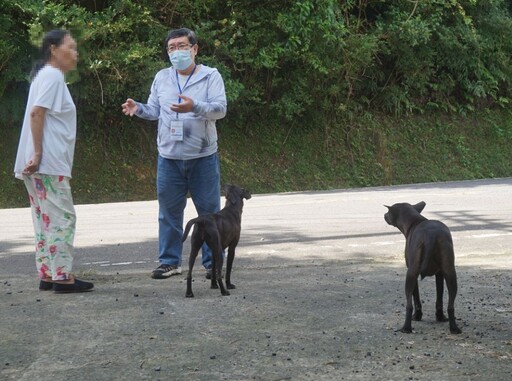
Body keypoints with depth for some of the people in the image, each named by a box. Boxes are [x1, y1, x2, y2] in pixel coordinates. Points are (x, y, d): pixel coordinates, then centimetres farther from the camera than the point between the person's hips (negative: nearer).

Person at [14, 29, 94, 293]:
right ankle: (62, 276, -6)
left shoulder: (48, 76, 19)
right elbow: (37, 113, -20)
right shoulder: (52, 75, -11)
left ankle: (47, 274, 14)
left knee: (46, 218, 11)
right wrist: (38, 154, -21)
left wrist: (37, 155, 13)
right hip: (49, 162, -10)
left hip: (42, 163, 10)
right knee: (62, 217, -7)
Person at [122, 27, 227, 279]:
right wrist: (138, 109, -8)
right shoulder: (161, 78, 10)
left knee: (209, 211, 3)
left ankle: (213, 262, 11)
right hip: (169, 157, 3)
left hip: (203, 157, -3)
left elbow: (220, 109, -14)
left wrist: (194, 107, -31)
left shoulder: (211, 76, -3)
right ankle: (169, 261, 16)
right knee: (169, 211, 8)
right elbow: (155, 111, 13)